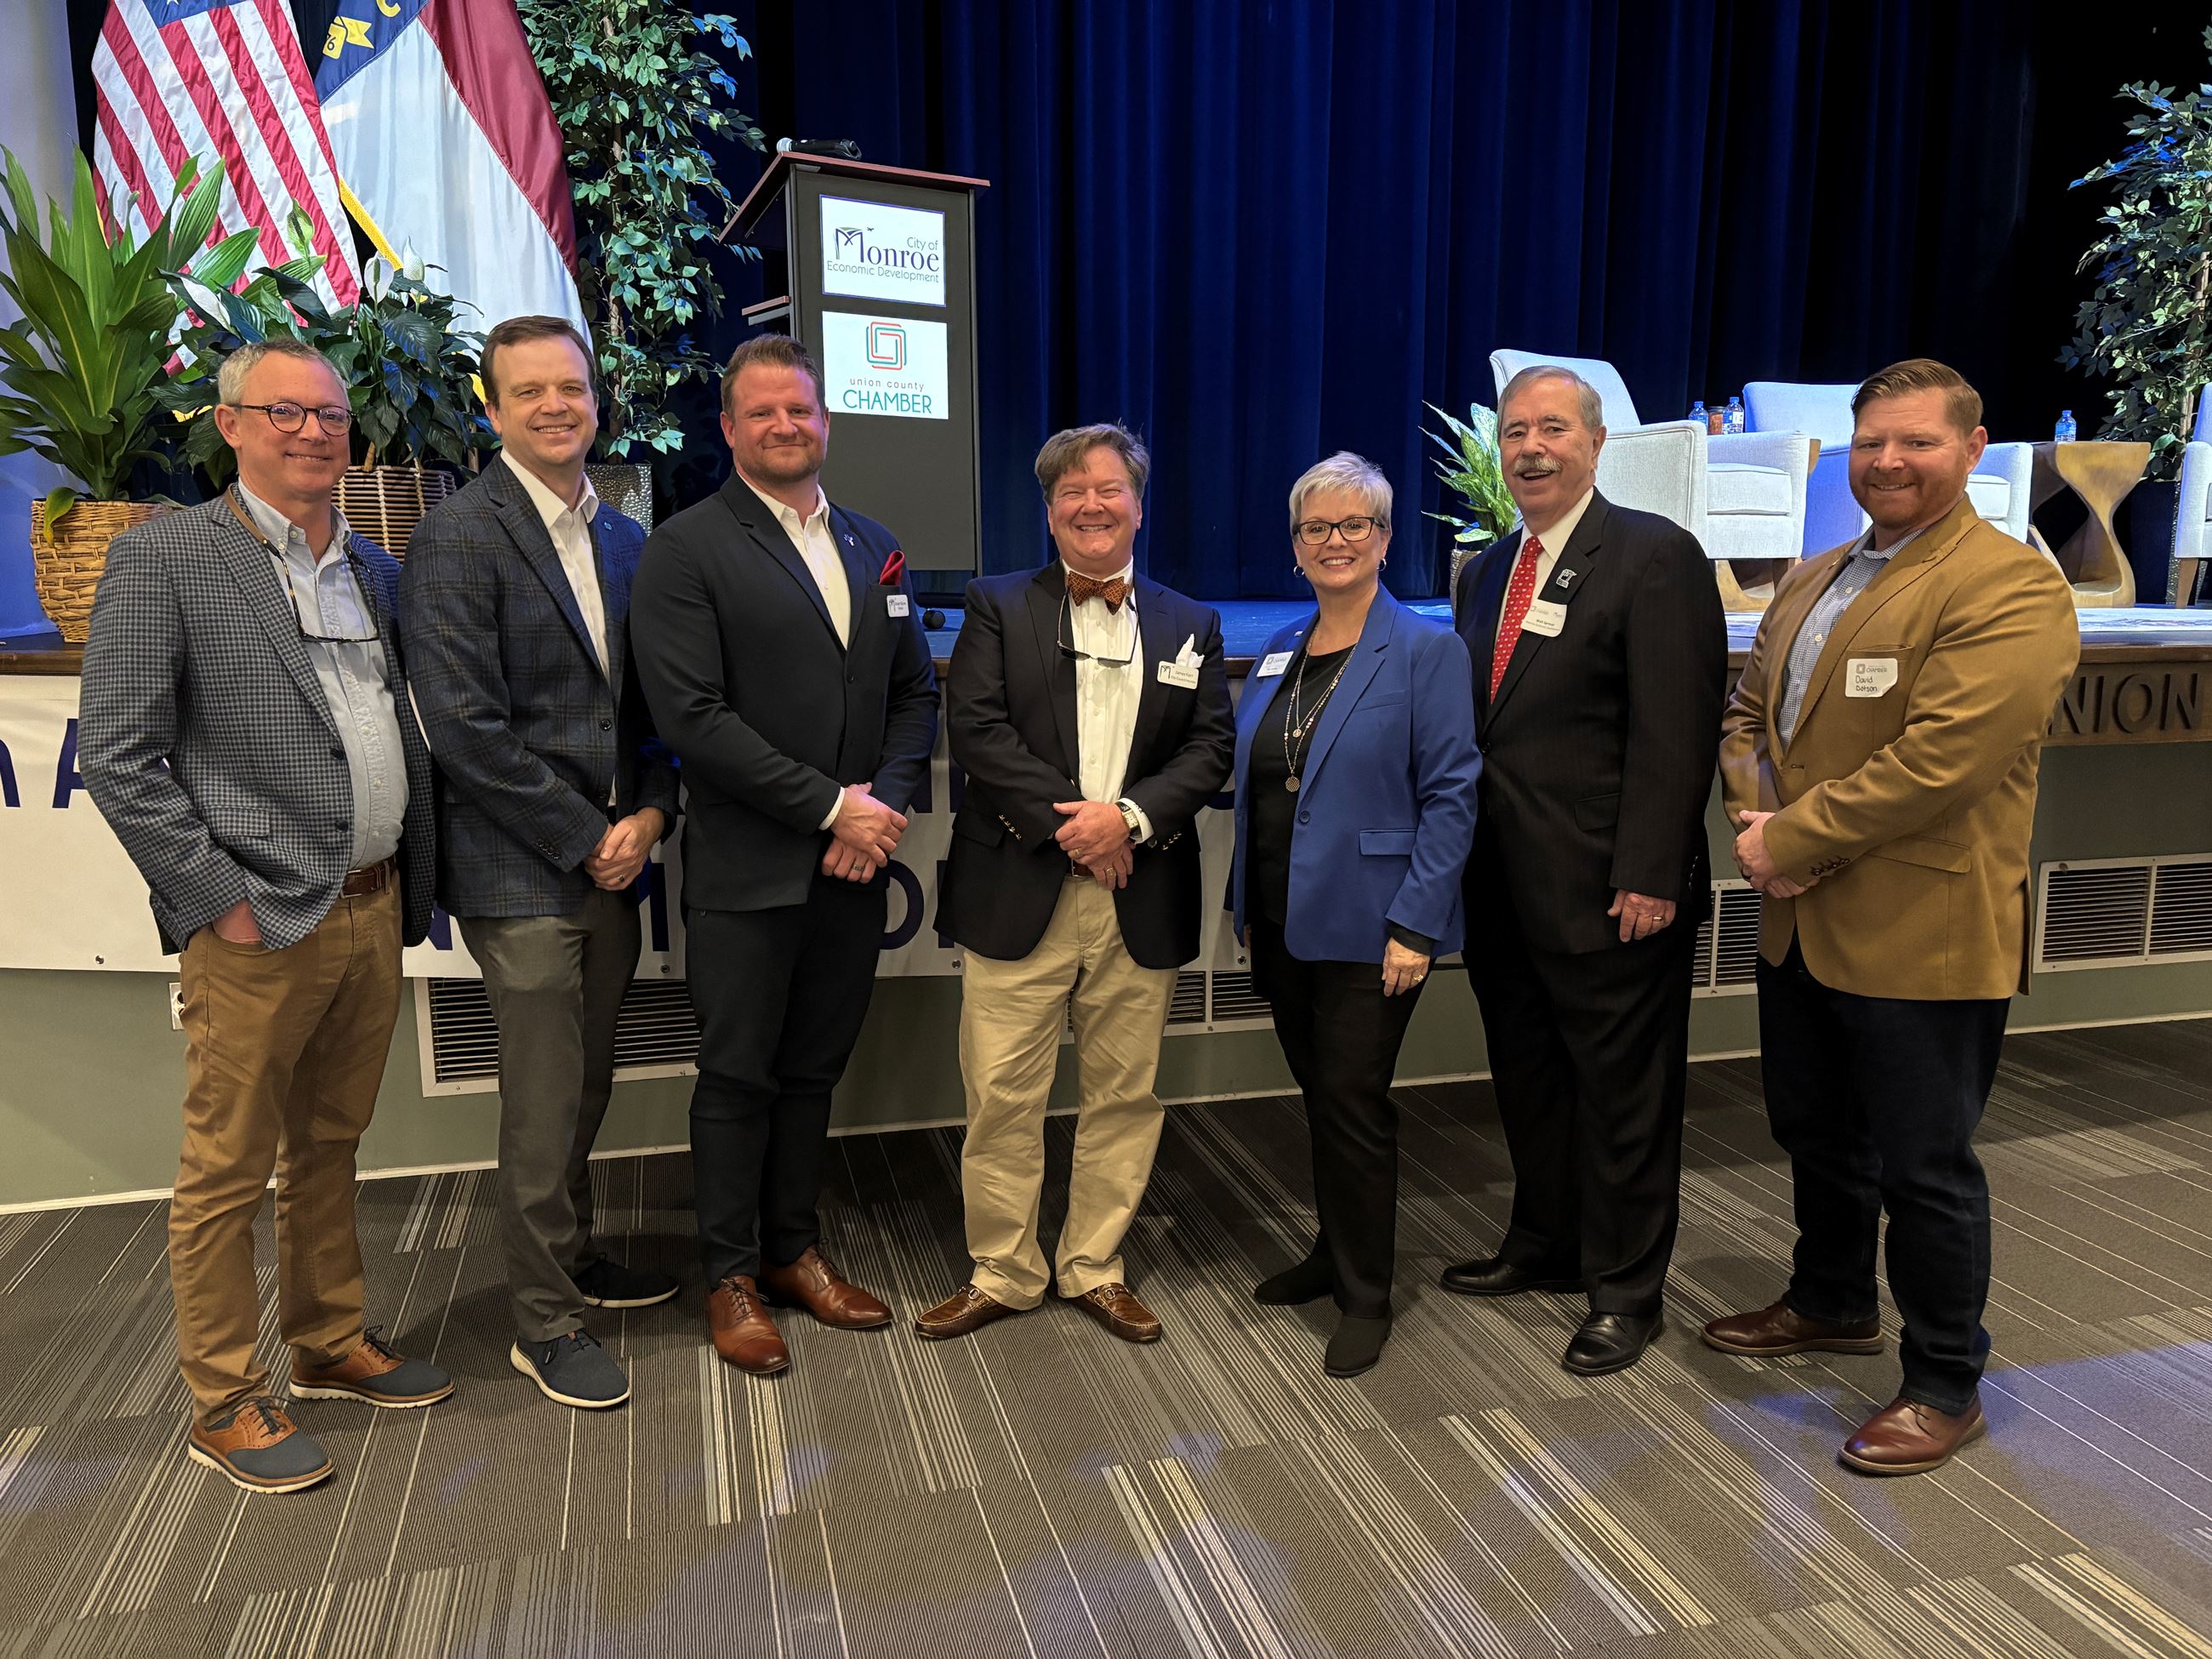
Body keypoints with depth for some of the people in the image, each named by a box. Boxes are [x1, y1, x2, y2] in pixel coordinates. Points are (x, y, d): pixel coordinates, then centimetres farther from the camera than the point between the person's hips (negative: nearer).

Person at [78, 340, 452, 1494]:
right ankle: (224, 1403, 22)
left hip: (373, 913, 6)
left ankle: (331, 1344, 35)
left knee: (329, 1148, 19)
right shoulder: (164, 555, -6)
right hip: (261, 926, -6)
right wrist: (219, 901, -13)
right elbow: (116, 758, -10)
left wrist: (409, 890, 9)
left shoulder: (373, 569, 13)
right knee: (227, 1173, 7)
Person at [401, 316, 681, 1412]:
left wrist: (648, 814, -3)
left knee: (583, 1089, 18)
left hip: (611, 864, 6)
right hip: (519, 874, -6)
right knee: (544, 1105, 3)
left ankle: (570, 1255, 38)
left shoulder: (624, 540, 11)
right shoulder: (458, 536, -10)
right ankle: (545, 1323, 19)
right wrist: (583, 838, -14)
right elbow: (465, 725, -17)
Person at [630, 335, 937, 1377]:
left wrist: (887, 802, -6)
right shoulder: (685, 550, -6)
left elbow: (915, 694, 12)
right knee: (738, 1078, 8)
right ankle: (731, 1277, 25)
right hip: (748, 872, -5)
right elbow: (692, 716, -16)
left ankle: (794, 1249, 32)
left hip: (853, 865, 5)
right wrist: (830, 807, -17)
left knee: (815, 1069, 16)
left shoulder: (874, 548, 12)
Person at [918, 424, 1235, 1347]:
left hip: (1141, 897, 2)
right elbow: (976, 728, -7)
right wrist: (1066, 823, -14)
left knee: (1124, 1095, 10)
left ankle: (1094, 1268, 27)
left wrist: (1129, 816, -13)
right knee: (1002, 1097, 2)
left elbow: (1210, 746, 4)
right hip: (1019, 891, -2)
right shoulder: (998, 607, 6)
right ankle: (1002, 1273, 21)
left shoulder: (1190, 624, 13)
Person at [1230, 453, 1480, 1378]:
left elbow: (1450, 795, -12)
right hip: (1284, 923, 6)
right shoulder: (1278, 655, 11)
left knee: (1352, 1103, -1)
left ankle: (1365, 1296, 17)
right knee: (1319, 1093, 17)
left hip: (1367, 928, -6)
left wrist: (1415, 927, -17)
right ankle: (1334, 1253, 35)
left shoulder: (1427, 651, -8)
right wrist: (1246, 904, 10)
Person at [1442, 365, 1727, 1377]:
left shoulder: (1655, 556, -9)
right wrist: (1466, 858, 9)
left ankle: (1625, 1290, 24)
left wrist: (1648, 877, -19)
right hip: (1504, 890, 7)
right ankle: (1544, 1245, 37)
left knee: (1622, 1092, 7)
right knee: (1527, 1078, 19)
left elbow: (1675, 734, -15)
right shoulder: (1486, 572, 14)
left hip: (1607, 893, -7)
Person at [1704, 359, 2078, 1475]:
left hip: (1921, 935, -8)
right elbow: (1746, 711, 14)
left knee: (1923, 1166, 5)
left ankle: (1945, 1386, 24)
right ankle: (1833, 1305, 44)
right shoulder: (1811, 581, 13)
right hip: (1800, 923, 8)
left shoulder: (2011, 586, -14)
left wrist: (1791, 841, -18)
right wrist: (1753, 816, -6)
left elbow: (1940, 757, -24)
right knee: (1813, 1131, 22)